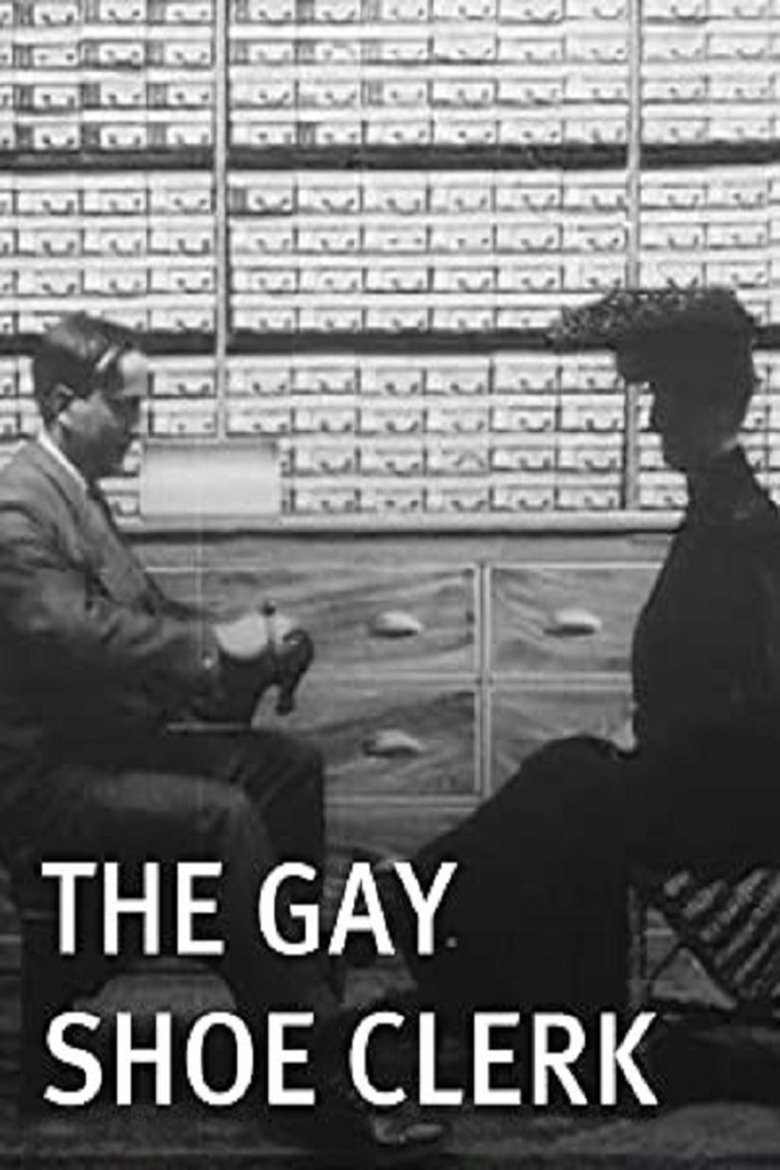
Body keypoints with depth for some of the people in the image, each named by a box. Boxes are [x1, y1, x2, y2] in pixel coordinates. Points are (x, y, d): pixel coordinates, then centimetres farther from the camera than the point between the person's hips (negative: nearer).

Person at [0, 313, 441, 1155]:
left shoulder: (77, 493, 14)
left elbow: (145, 611, 16)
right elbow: (70, 635, -30)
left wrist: (245, 645, -1)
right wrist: (213, 644, -24)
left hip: (105, 739, 10)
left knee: (289, 763, -1)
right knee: (222, 817, -28)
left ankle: (295, 984, 4)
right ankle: (325, 1078, -24)